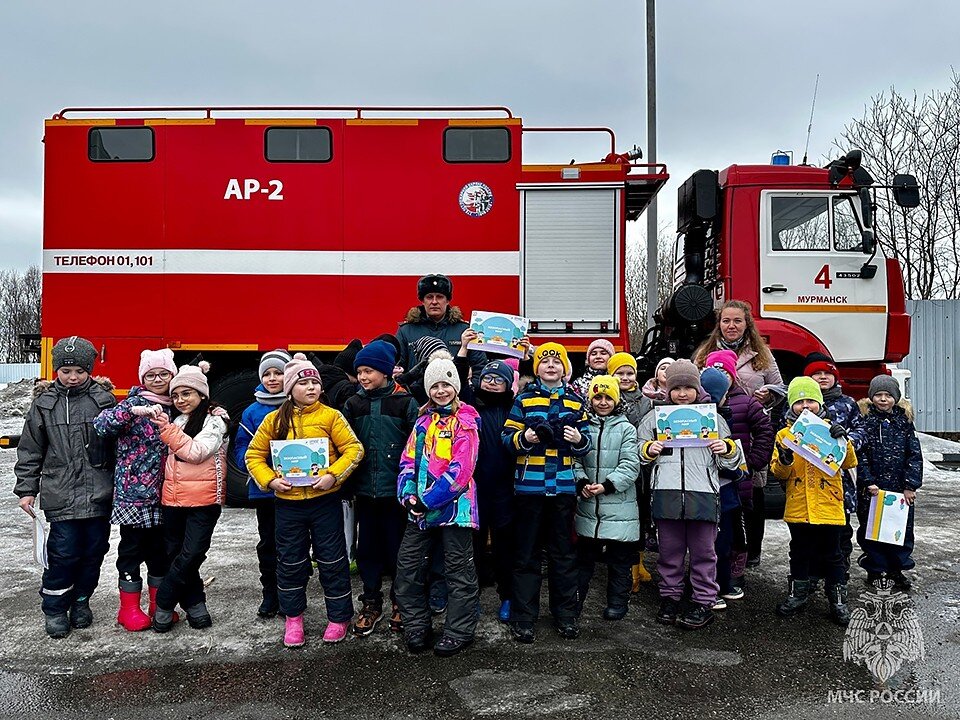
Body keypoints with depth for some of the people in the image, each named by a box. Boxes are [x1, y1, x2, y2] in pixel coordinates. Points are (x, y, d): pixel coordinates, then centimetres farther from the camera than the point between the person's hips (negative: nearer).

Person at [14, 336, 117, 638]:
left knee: (95, 550, 8)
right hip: (61, 497, -1)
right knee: (64, 553, -3)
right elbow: (30, 450, 9)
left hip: (100, 495, 1)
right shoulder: (44, 403, 3)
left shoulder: (103, 399, 3)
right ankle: (54, 608, 17)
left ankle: (81, 600, 29)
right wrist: (27, 489, 5)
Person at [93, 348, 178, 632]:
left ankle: (159, 605, 25)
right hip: (134, 491, -5)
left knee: (160, 548, 13)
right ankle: (129, 608, 17)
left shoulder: (174, 406, 9)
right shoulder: (135, 402, -7)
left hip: (163, 493, 5)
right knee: (132, 549, 5)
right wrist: (132, 411, -36)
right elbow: (100, 425, -20)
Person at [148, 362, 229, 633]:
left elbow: (196, 452, -17)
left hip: (203, 499, -6)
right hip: (173, 499, 6)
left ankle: (163, 604, 9)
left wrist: (167, 428, -16)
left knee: (191, 554, -7)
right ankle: (195, 604, 20)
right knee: (177, 555, 9)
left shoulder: (215, 419, -5)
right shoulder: (176, 420, 16)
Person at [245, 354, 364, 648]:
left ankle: (339, 617, 23)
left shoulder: (330, 416, -4)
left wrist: (333, 475, -19)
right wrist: (269, 480, -8)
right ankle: (293, 617, 32)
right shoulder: (275, 419, 2)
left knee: (332, 561, 7)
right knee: (290, 562, 14)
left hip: (325, 500, -2)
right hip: (287, 503, 2)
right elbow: (254, 455, 7)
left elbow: (354, 449, -7)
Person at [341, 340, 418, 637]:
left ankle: (400, 604, 25)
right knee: (367, 549, 11)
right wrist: (347, 486, 5)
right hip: (365, 491, 4)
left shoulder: (405, 402, -5)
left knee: (398, 549, 7)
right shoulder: (353, 405, 6)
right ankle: (371, 604, 26)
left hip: (396, 491, -3)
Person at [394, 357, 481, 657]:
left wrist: (428, 500, -17)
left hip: (454, 506, -6)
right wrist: (408, 494, -6)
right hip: (420, 508, 6)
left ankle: (459, 632, 17)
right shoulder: (423, 421, 12)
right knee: (407, 566, 8)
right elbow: (408, 460, 11)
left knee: (458, 571, 5)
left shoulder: (465, 422, -7)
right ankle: (415, 626, 23)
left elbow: (461, 469, -16)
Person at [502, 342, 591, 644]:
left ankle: (565, 615, 22)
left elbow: (586, 445, 11)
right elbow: (507, 438, 1)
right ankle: (523, 618, 13)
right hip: (529, 486, -2)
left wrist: (579, 440, -10)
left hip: (563, 487, 2)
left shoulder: (575, 401, 9)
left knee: (563, 553, 11)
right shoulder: (523, 399, 3)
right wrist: (524, 438, -18)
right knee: (526, 554, 4)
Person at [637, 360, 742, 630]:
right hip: (666, 493, 1)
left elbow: (731, 461, 16)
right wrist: (649, 450, -2)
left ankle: (704, 602, 15)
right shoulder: (655, 417, 10)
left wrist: (727, 449, -6)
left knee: (703, 551, 5)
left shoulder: (713, 417, 10)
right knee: (669, 550, 10)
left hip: (703, 493, -1)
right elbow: (640, 452, 19)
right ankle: (669, 597, 22)